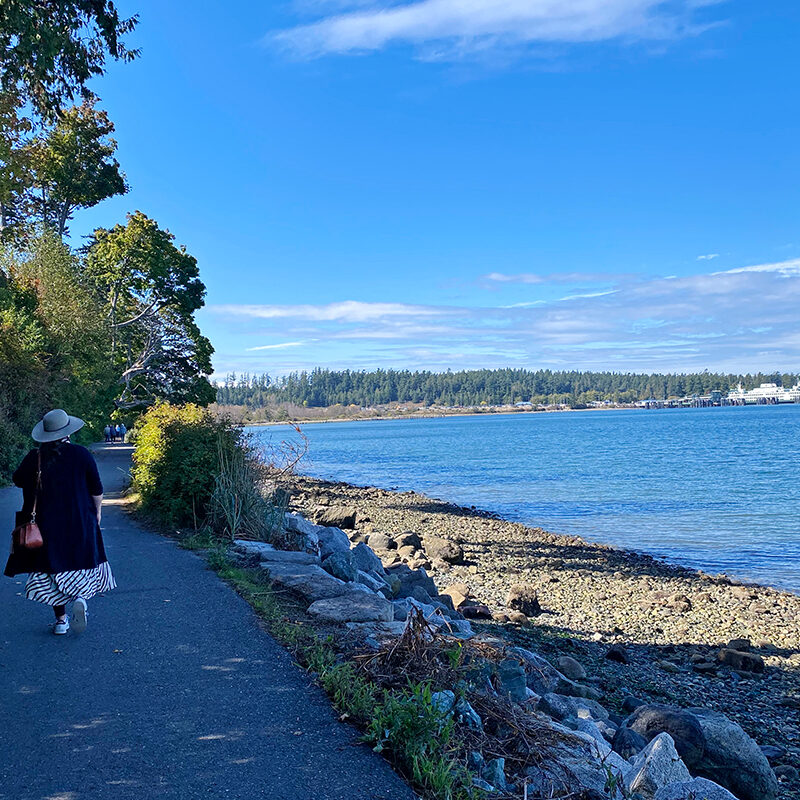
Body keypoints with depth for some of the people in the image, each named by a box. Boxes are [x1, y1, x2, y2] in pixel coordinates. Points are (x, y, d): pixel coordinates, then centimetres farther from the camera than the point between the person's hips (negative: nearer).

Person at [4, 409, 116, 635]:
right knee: (81, 562, 15)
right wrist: (96, 512, 12)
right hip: (80, 522, 0)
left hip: (46, 523, 1)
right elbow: (96, 490, -3)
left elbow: (18, 480, 10)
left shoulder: (34, 457, -7)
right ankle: (80, 598, -11)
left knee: (52, 566, 10)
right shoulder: (81, 454, -8)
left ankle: (60, 619, 11)